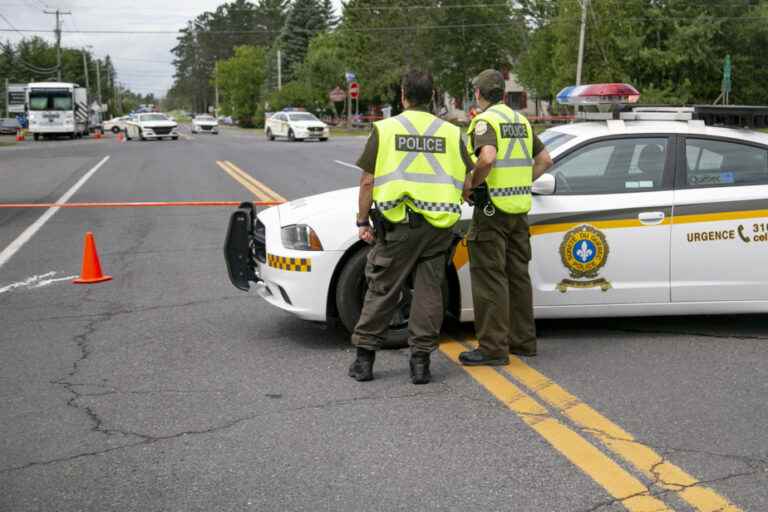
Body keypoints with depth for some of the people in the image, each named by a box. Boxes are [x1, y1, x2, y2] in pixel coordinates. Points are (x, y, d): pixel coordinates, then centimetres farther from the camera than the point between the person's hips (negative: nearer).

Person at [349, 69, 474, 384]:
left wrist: (363, 221, 6)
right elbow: (469, 180, 7)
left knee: (382, 291, 7)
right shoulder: (451, 133, 7)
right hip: (438, 225, 2)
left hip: (398, 225, -1)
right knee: (428, 292, 8)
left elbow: (368, 182, -2)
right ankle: (420, 361, 9)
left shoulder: (385, 129, 1)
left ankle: (364, 358, 12)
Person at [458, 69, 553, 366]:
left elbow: (487, 158, -28)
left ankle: (493, 348, -3)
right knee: (517, 275, 14)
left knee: (490, 278, -4)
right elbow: (544, 159, 20)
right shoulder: (520, 120, 16)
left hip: (492, 209, -8)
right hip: (519, 209, 8)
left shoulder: (485, 121, -10)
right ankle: (523, 340, 22)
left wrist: (470, 185, -15)